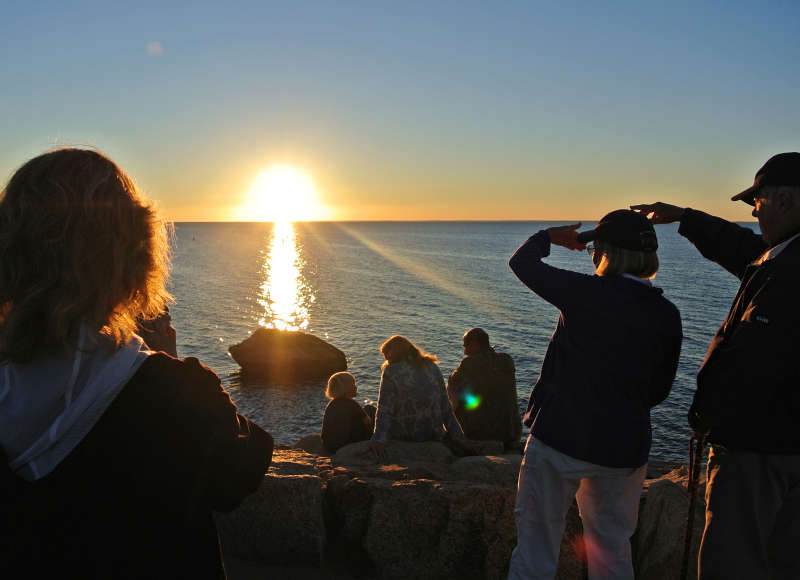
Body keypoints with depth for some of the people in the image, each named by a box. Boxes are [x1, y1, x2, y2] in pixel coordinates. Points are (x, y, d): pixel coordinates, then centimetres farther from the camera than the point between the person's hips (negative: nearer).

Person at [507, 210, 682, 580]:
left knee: (537, 545, 13)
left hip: (559, 438, -4)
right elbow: (659, 390, 6)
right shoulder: (667, 315, -3)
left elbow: (521, 262, -3)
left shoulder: (585, 293, -15)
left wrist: (550, 236, 16)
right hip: (624, 448, 4)